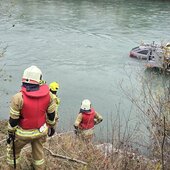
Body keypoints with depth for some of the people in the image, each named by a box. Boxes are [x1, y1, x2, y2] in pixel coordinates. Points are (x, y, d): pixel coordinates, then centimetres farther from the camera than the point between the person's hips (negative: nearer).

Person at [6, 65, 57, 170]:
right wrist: (52, 126, 15)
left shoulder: (18, 98, -26)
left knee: (13, 150, 25)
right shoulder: (48, 94, -15)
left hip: (23, 133, -3)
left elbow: (13, 120, -16)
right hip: (41, 131, 3)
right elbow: (51, 114, -2)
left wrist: (11, 133, 0)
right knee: (38, 152, 27)